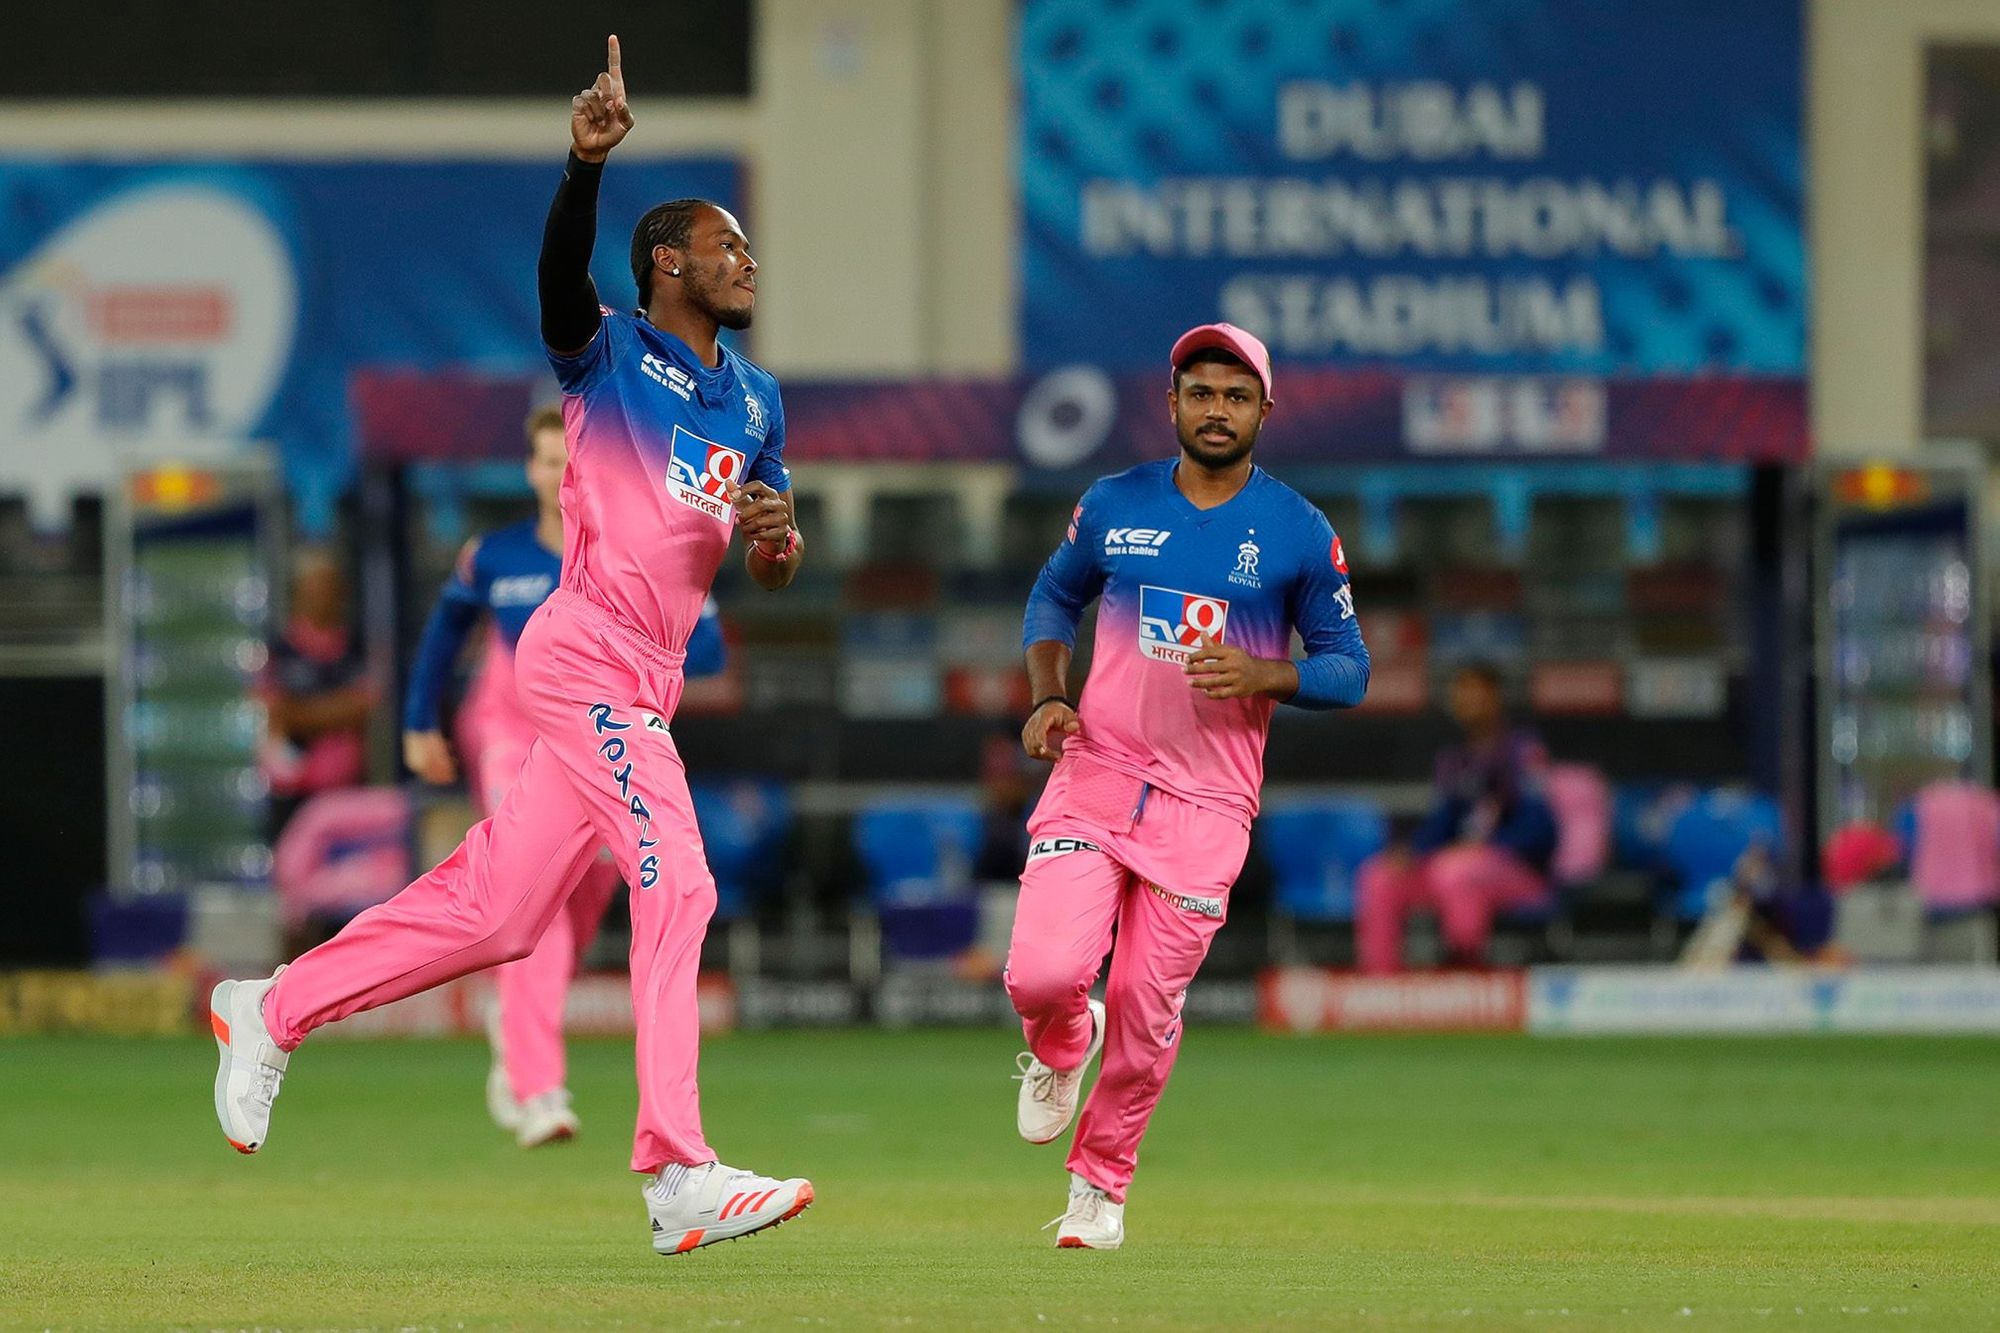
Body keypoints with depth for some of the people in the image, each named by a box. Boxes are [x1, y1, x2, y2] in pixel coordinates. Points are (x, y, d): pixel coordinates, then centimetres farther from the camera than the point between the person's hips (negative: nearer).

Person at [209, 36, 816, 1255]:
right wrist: (588, 161, -39)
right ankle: (681, 1178, -23)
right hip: (588, 653, -8)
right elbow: (563, 270, -21)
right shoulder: (607, 351, 0)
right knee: (677, 885, -18)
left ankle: (272, 1012, 25)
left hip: (644, 684, 8)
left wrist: (779, 537, -3)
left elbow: (772, 567, 22)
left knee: (492, 912, 9)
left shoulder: (755, 402, 21)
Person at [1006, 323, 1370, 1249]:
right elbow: (1054, 595, 21)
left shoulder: (1299, 532, 1)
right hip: (1095, 777, 1)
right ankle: (1061, 1046, 21)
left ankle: (1100, 1182, 23)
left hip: (1205, 806, -1)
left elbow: (1349, 669, 4)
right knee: (1042, 973, -17)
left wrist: (1261, 675, -16)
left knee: (1147, 1013, -1)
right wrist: (1046, 696, 4)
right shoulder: (1115, 506, 6)